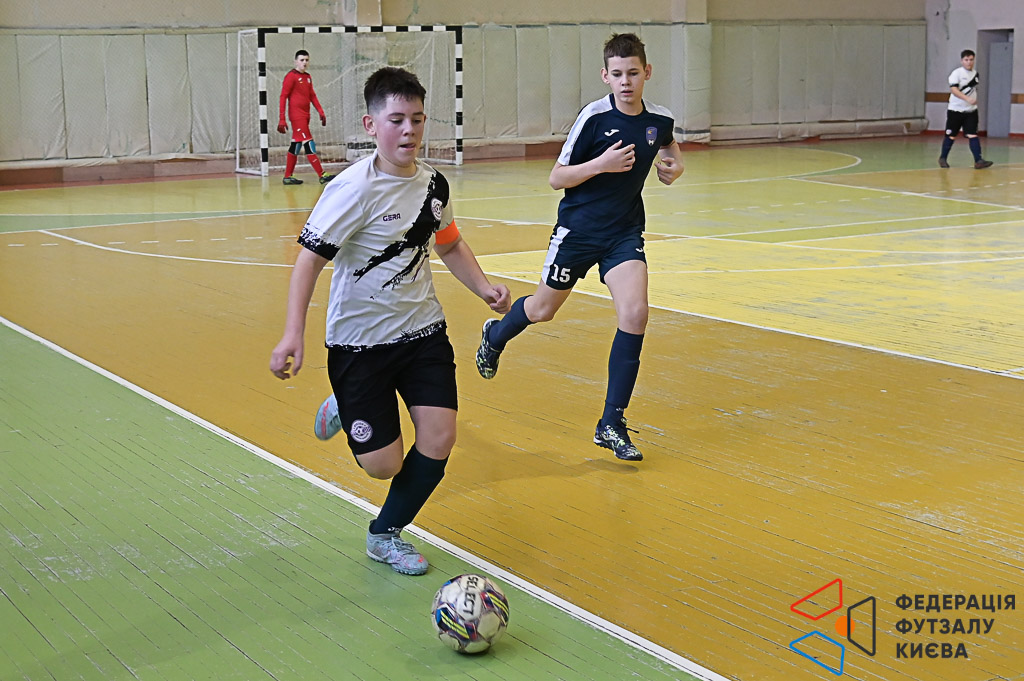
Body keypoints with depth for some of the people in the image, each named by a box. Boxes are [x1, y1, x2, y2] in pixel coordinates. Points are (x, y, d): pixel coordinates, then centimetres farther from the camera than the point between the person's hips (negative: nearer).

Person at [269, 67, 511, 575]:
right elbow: (310, 258, -18)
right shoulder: (355, 188, -19)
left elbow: (450, 246, 18)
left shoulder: (432, 183, 0)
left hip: (422, 329, 5)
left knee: (439, 440, -7)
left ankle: (386, 534, 19)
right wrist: (293, 335, -26)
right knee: (384, 465, -4)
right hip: (360, 339, -5)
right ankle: (345, 410, 32)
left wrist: (484, 288, 2)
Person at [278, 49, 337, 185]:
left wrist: (321, 112, 10)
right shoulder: (291, 76, -7)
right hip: (297, 116, -8)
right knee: (309, 145, -11)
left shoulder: (308, 77, 16)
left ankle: (287, 177, 17)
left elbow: (312, 96, 22)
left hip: (305, 117, 8)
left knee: (295, 146, 11)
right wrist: (282, 120, -14)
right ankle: (322, 176, -14)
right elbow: (283, 97, -9)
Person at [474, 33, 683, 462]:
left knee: (635, 314, -18)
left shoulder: (660, 120, -3)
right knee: (543, 310, 15)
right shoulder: (594, 116, -17)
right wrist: (601, 163, -28)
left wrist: (675, 162, 2)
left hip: (625, 233, 3)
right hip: (578, 228, -3)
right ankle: (495, 335, 53)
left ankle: (612, 425, -8)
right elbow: (556, 178, -13)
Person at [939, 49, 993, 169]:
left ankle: (978, 161, -14)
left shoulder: (975, 74, 10)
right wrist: (967, 99, -34)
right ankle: (943, 158, 23)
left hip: (971, 111, 4)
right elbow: (953, 89, -24)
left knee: (973, 135, -8)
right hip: (955, 110, -4)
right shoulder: (957, 73, -10)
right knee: (951, 136, 6)